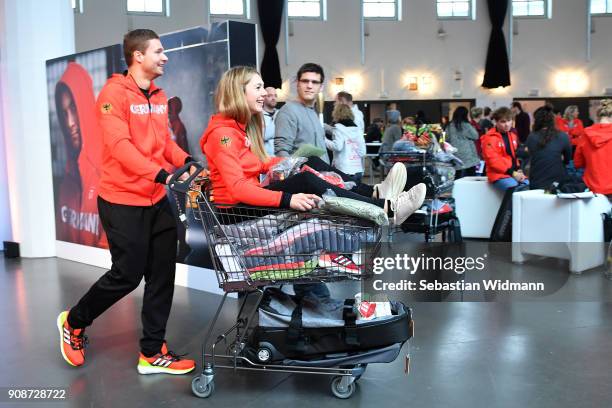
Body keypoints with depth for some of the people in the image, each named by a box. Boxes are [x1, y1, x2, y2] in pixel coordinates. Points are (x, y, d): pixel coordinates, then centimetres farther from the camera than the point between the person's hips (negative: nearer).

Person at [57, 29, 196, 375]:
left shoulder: (160, 97, 10)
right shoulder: (114, 93, -13)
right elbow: (119, 145, -23)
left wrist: (185, 161, -8)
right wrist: (161, 174, -34)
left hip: (157, 200, 7)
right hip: (123, 201, -7)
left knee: (162, 275, 7)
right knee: (127, 275, 0)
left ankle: (153, 352, 20)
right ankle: (74, 322, 29)